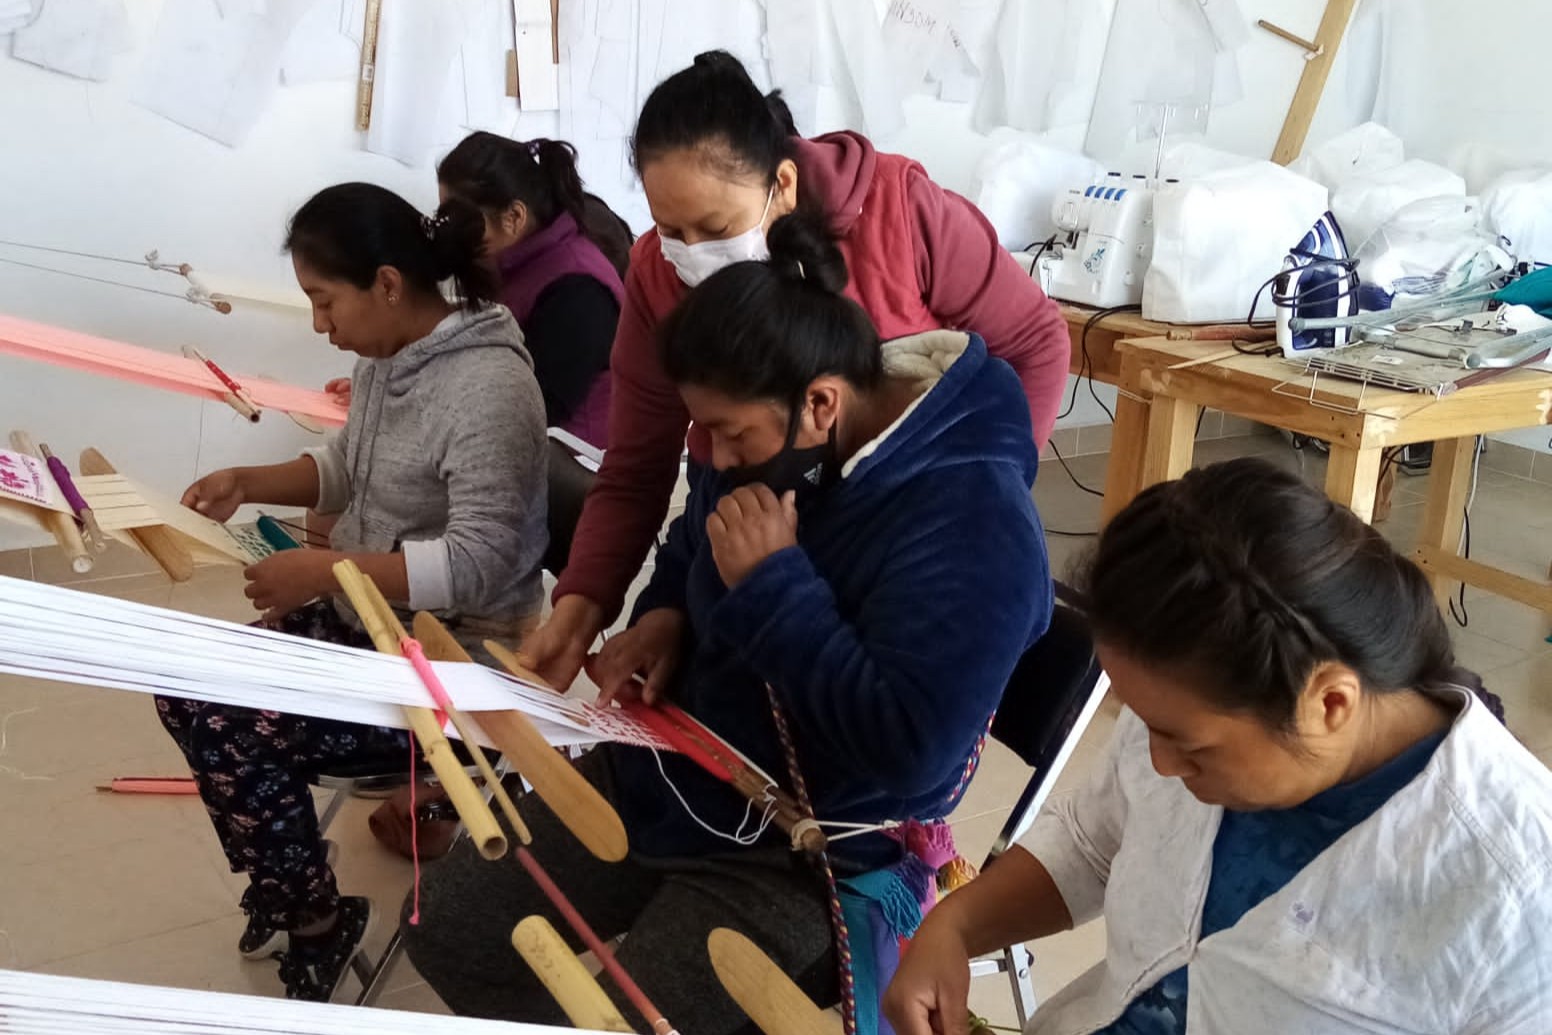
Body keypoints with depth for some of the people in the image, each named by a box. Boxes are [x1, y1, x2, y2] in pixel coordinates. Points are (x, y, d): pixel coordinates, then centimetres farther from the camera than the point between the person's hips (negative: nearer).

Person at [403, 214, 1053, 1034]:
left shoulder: (972, 521, -27)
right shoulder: (768, 441, -1)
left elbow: (911, 749, -32)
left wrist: (772, 583, -28)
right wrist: (666, 613, -1)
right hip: (662, 773, 8)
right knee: (445, 929, 8)